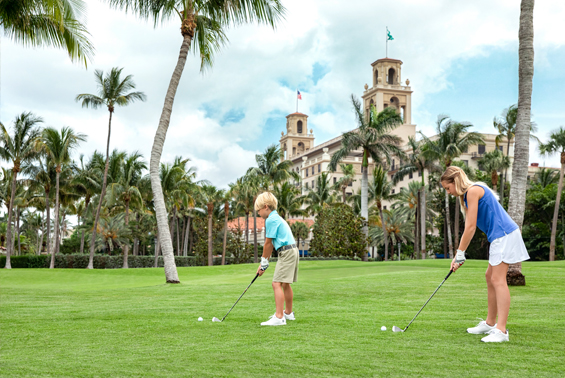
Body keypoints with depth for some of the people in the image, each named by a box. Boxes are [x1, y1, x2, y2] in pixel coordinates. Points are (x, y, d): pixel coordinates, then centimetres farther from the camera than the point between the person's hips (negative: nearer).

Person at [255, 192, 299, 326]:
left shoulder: (271, 219, -12)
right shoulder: (276, 218, 19)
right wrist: (263, 263, 17)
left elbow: (268, 243, -10)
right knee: (285, 284, 20)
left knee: (277, 284, -14)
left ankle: (279, 317, -18)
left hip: (286, 252, -10)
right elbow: (272, 244, 18)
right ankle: (288, 313, 34)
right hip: (292, 251, 11)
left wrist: (264, 262, 1)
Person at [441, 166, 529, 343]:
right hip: (499, 237, 11)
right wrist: (458, 255, 10)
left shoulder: (473, 191, -14)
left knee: (497, 279, -14)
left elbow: (471, 227, -17)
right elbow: (468, 228, 14)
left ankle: (501, 330, -16)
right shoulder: (467, 195, 16)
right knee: (490, 276, 14)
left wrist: (460, 254, -11)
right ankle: (490, 323, 24)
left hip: (505, 235, -11)